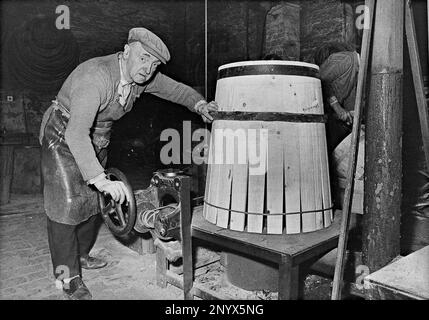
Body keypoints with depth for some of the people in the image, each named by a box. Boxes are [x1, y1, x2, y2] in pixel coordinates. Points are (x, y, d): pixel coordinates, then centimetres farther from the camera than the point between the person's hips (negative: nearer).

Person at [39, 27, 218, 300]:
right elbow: (76, 134, -45)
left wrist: (198, 103, -16)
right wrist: (100, 179, -53)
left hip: (96, 141, 7)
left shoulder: (143, 76, -12)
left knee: (92, 199, 14)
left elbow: (175, 88, 4)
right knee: (67, 202, -9)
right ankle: (68, 275, 5)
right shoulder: (96, 77, -36)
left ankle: (80, 255, 34)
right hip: (63, 136, -7)